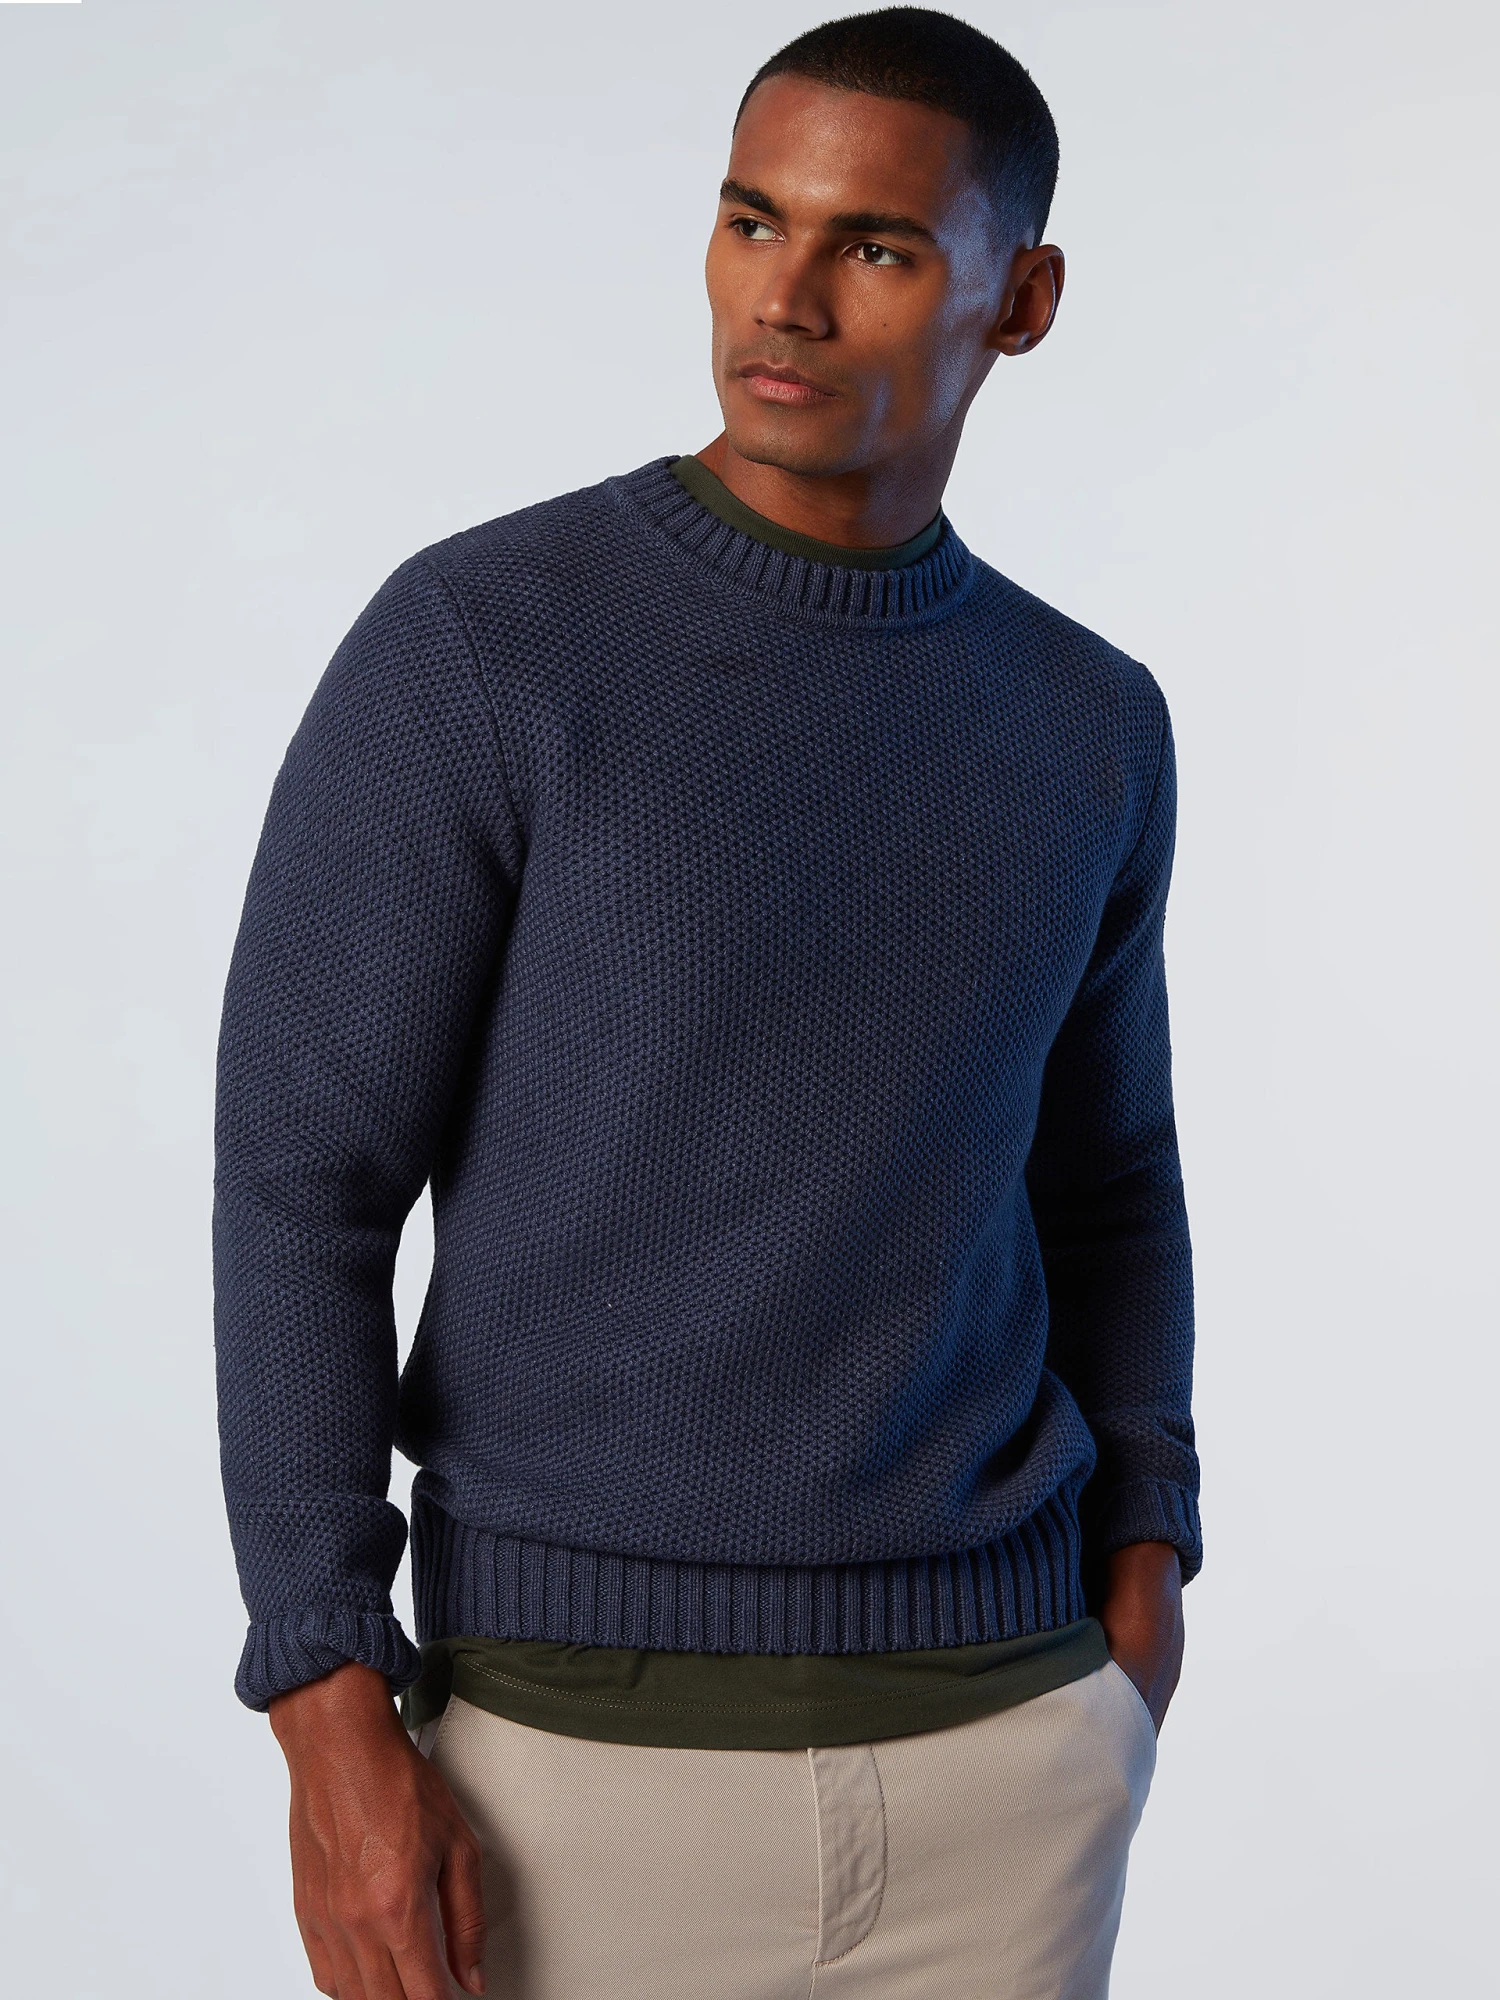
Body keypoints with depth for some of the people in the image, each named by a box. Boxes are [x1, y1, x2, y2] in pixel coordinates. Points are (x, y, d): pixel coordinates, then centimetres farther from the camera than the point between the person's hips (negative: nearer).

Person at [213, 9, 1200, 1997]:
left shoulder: (1086, 726, 4)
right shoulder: (471, 644, -11)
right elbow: (298, 1191, -11)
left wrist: (1143, 1559, 4)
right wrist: (338, 1732, -16)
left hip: (990, 1731, 4)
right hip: (593, 1743, -4)